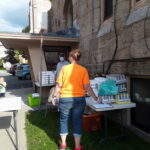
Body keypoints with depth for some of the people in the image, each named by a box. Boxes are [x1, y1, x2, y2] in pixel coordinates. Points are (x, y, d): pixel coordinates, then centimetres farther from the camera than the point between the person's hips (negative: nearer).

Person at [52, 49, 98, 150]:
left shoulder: (64, 68, -4)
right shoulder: (83, 70, -5)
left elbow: (59, 85, -4)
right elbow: (87, 87, -7)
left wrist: (54, 96, 10)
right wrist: (95, 98, 3)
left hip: (65, 99, 0)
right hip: (79, 99, 0)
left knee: (64, 120, 17)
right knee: (77, 122, 12)